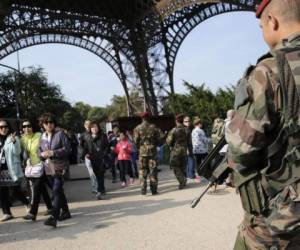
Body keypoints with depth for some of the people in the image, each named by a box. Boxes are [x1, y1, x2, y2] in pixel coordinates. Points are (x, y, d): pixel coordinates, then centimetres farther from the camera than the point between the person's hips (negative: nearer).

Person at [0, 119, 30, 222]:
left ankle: (27, 204, 23)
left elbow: (17, 152, -15)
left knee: (16, 190, -1)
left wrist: (14, 141, -28)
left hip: (12, 169, -5)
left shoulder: (13, 138, -2)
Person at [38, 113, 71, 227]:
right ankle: (65, 212, 31)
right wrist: (42, 154, -9)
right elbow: (39, 151, 15)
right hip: (49, 168, 6)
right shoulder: (43, 136, 11)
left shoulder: (60, 133, -6)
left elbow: (67, 149, -10)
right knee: (58, 191, 17)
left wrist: (53, 152, -20)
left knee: (56, 192, -14)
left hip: (59, 167, -6)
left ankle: (53, 217, -19)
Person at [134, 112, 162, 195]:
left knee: (142, 171, 6)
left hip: (142, 151, -1)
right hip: (152, 151, 1)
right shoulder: (153, 127, 1)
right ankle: (154, 190, 8)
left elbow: (135, 141, -3)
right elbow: (158, 139, 3)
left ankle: (143, 189, 1)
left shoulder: (137, 128, -3)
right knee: (153, 170, 6)